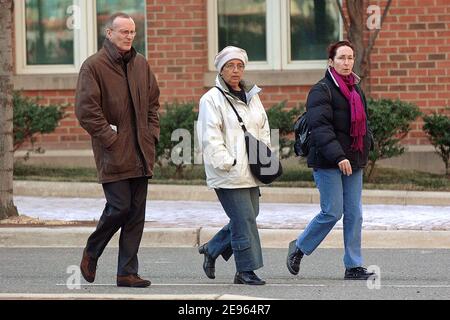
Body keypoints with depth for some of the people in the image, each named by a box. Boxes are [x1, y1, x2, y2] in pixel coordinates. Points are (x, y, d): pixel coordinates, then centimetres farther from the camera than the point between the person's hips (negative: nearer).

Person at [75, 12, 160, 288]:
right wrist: (110, 139, -14)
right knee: (119, 208, -9)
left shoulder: (141, 64, 13)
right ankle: (91, 254, 16)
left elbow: (153, 101, 23)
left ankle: (128, 272, 8)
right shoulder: (94, 66, -7)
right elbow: (86, 110, -12)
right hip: (113, 153, -6)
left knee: (136, 213, 4)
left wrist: (152, 134, 10)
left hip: (141, 153, 6)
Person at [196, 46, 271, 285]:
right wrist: (228, 163, -16)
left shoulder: (252, 96, 16)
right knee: (244, 220, -9)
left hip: (250, 174, 7)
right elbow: (210, 138, -12)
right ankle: (246, 270, -2)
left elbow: (263, 130, 22)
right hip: (228, 175, -7)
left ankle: (211, 250, 30)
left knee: (247, 218, 11)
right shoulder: (212, 99, -7)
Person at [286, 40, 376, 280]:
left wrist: (366, 144, 10)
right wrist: (338, 157, -25)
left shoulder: (355, 89, 16)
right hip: (327, 162, -7)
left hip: (353, 162, 8)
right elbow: (320, 127, -19)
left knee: (354, 214, 3)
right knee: (332, 212, -8)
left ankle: (354, 266, 6)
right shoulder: (321, 90, -10)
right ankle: (299, 248, 13)